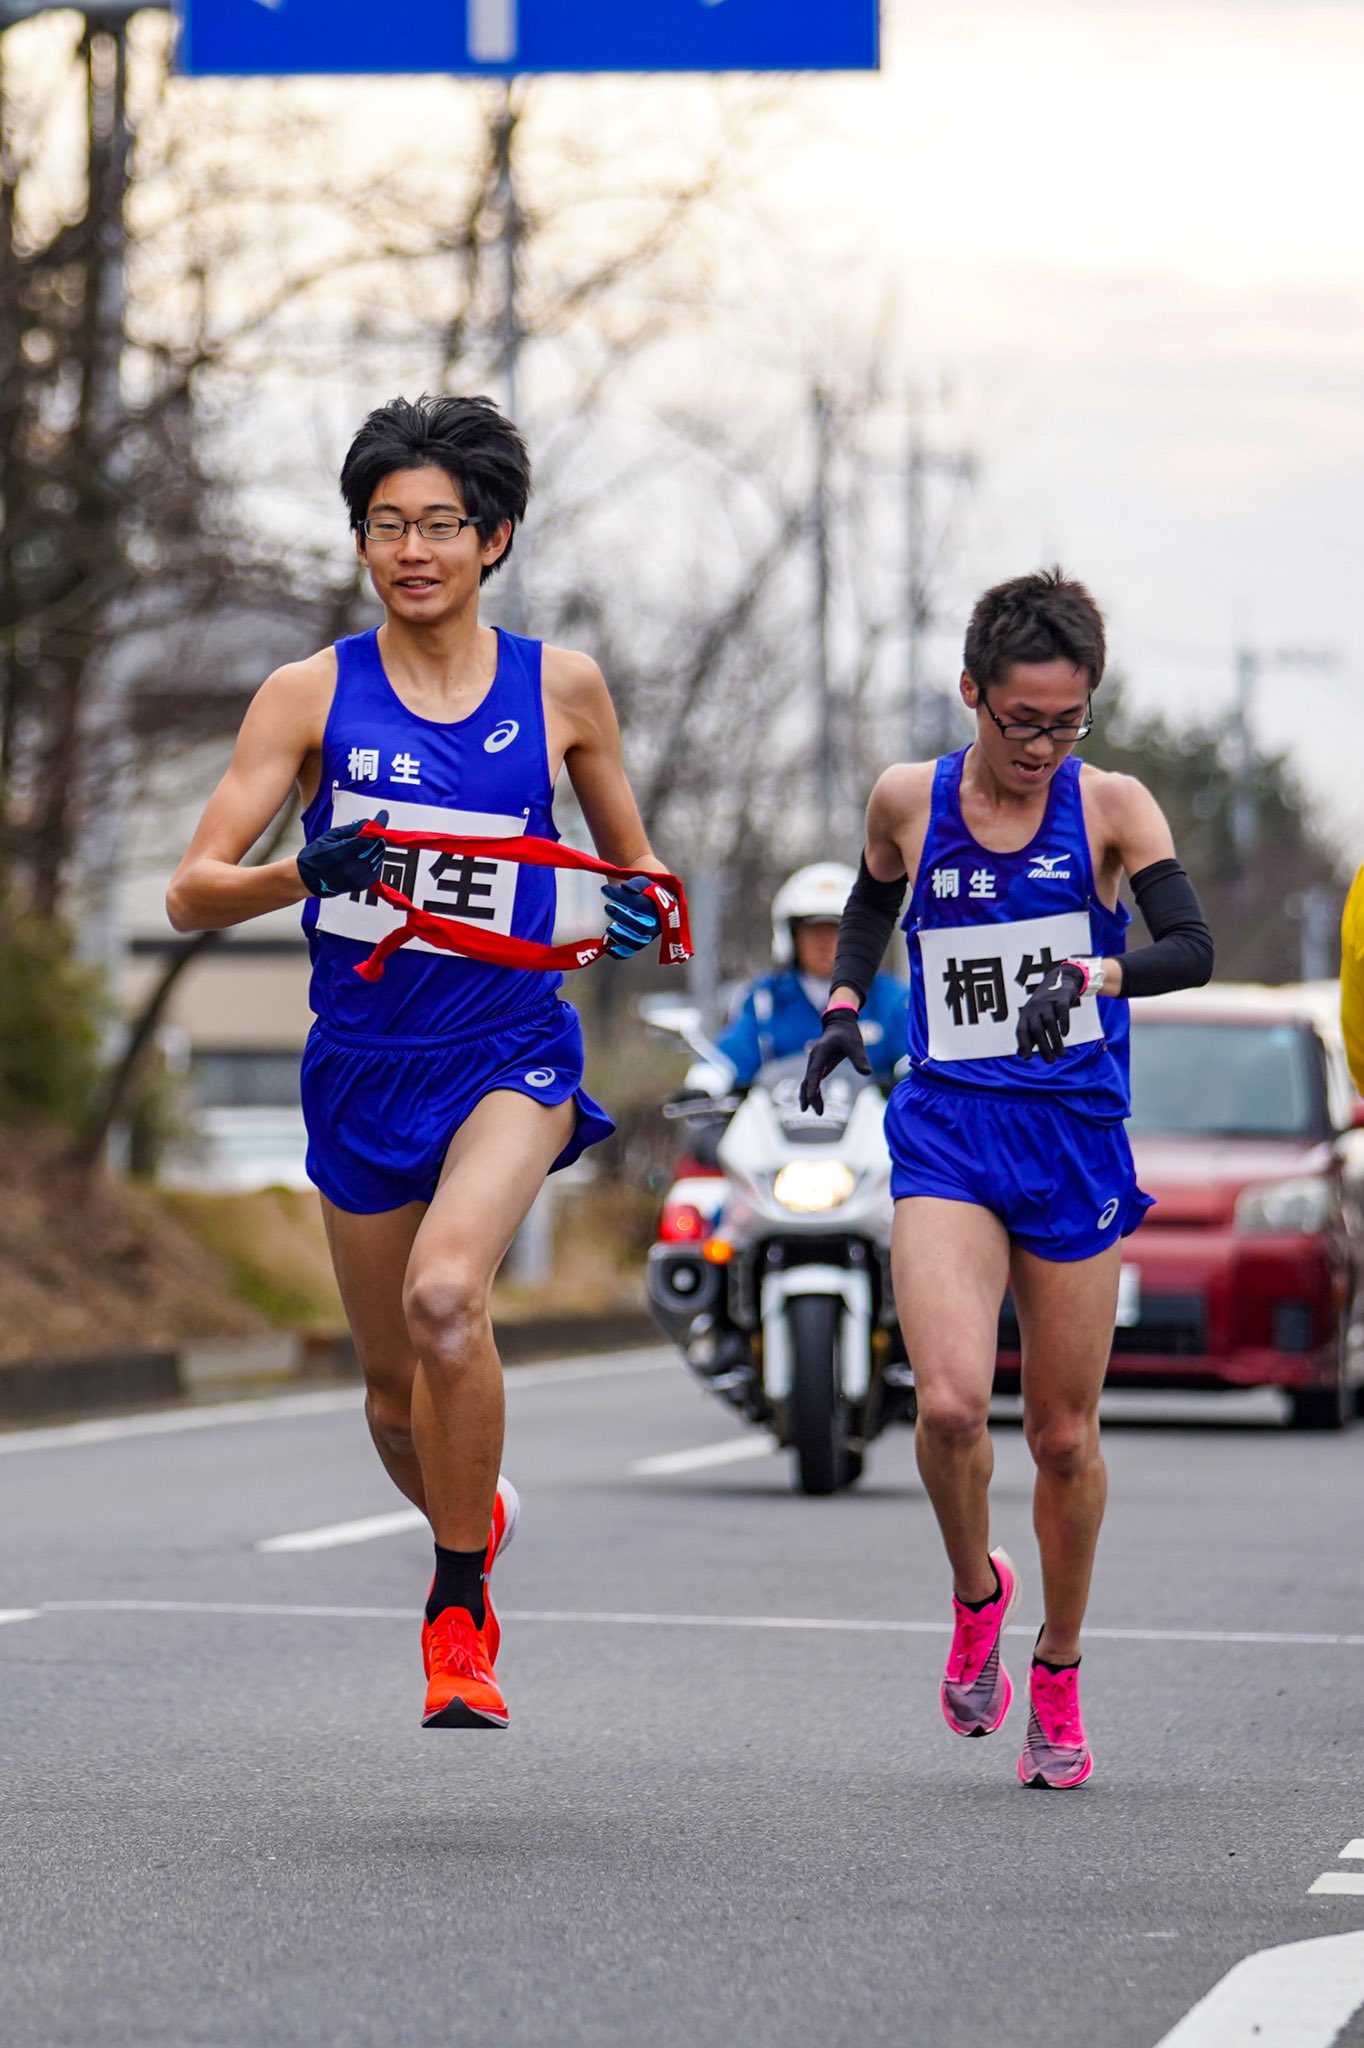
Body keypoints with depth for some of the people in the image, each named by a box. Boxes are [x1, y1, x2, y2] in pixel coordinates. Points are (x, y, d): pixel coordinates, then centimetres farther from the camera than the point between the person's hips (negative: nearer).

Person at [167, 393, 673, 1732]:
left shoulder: (561, 689, 1)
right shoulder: (311, 695, -2)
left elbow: (630, 861, 16)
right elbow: (191, 893, -8)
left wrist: (638, 908, -7)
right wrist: (302, 875, -27)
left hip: (511, 1053, -2)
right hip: (363, 1062, 2)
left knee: (445, 1294, -29)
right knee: (396, 1395, 12)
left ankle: (459, 1620, -15)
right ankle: (475, 1517, 48)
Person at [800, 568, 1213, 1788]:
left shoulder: (1111, 808, -3)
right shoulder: (910, 802, 2)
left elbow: (1191, 948, -15)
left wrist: (1091, 976, -33)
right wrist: (843, 1003, 8)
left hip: (1077, 1138, 0)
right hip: (949, 1135, 0)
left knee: (1064, 1436, 6)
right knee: (950, 1403, -21)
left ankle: (1058, 1677, 27)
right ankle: (976, 1591, 9)